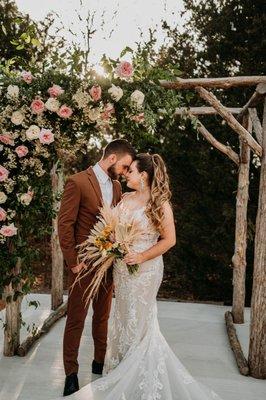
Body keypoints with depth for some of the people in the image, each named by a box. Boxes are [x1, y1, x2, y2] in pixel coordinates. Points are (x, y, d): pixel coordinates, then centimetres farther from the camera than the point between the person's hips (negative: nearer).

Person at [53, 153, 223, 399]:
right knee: (124, 319, 16)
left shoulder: (160, 204, -10)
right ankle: (122, 370, 34)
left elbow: (169, 239, -10)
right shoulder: (126, 199, 7)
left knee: (139, 321, 4)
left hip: (144, 269, -6)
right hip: (121, 267, 6)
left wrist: (142, 257, -18)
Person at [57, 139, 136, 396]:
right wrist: (73, 261, -14)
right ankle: (71, 373, 22)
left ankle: (100, 363, 34)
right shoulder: (77, 182, -13)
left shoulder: (116, 185, 8)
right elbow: (65, 225, -14)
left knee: (103, 315, 18)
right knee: (76, 319, 6)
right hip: (84, 263, -6)